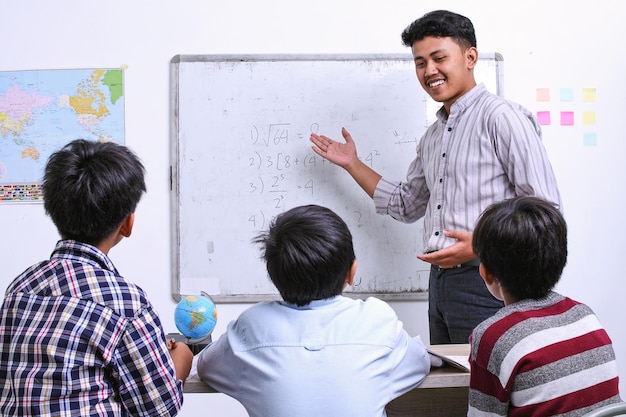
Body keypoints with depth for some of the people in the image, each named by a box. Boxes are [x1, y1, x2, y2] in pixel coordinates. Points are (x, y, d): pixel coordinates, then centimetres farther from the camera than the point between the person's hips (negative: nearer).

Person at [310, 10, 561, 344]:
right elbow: (405, 205, 27)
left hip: (485, 282, -8)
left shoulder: (501, 117, -9)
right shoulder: (432, 137, 17)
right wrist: (352, 164, 25)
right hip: (440, 280, 8)